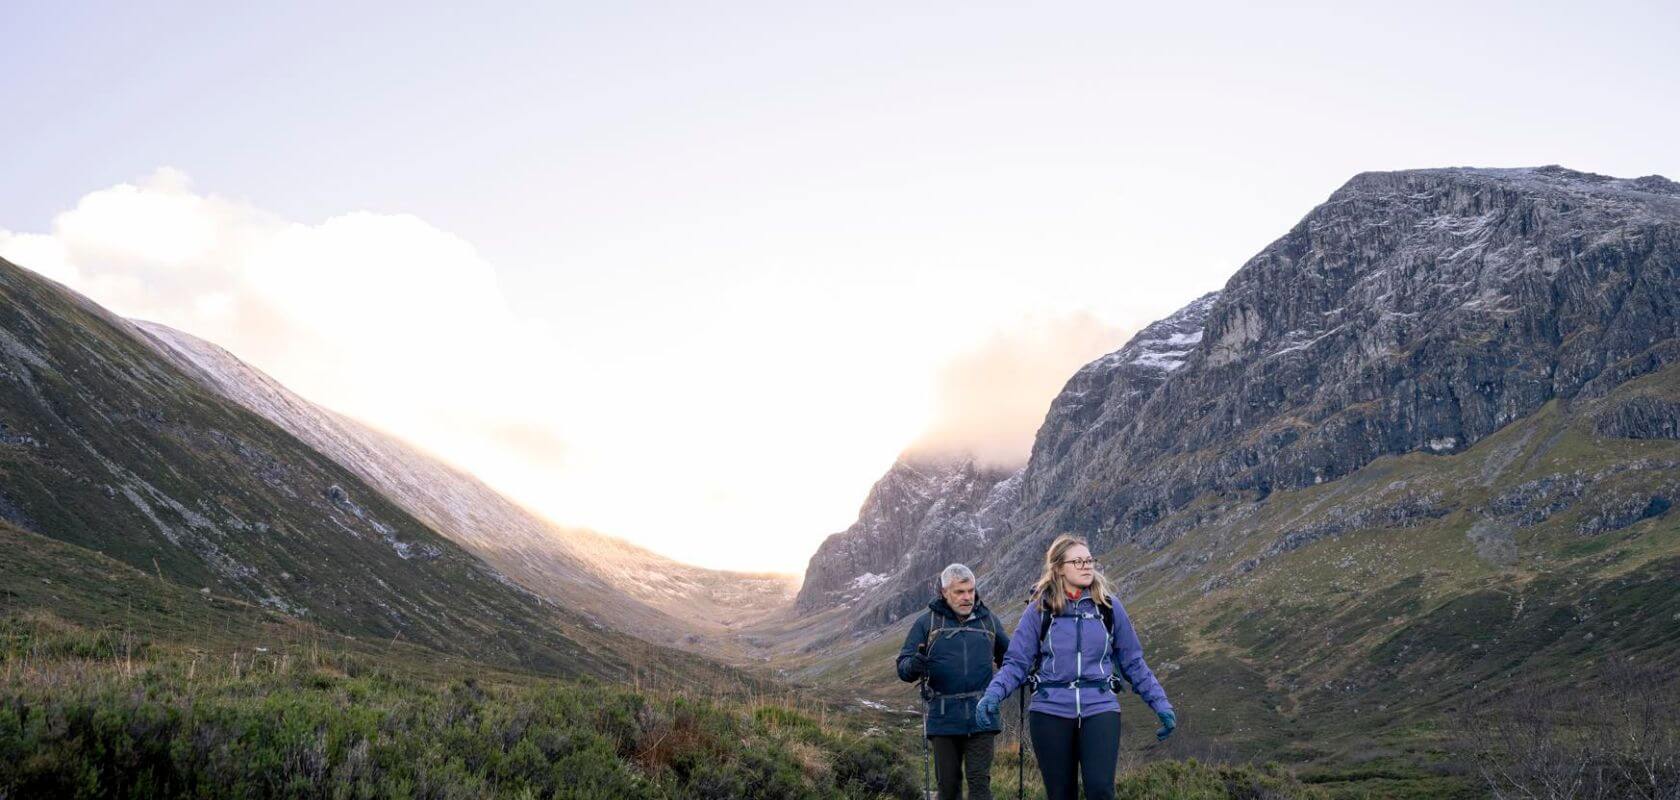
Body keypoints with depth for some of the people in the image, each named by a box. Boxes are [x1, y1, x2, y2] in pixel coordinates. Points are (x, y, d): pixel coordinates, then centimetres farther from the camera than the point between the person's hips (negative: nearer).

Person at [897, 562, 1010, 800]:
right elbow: (903, 667, 0)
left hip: (981, 718, 1)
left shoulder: (988, 620, 11)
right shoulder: (926, 623, 4)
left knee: (979, 781, -3)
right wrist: (914, 665, -24)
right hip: (943, 718, -1)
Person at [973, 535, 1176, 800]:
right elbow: (1017, 662, -1)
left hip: (1100, 709, 0)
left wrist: (1160, 703, 6)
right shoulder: (1039, 609, 1)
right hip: (1051, 711, 0)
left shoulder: (1109, 606, 5)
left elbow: (1133, 662, 11)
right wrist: (993, 694, -18)